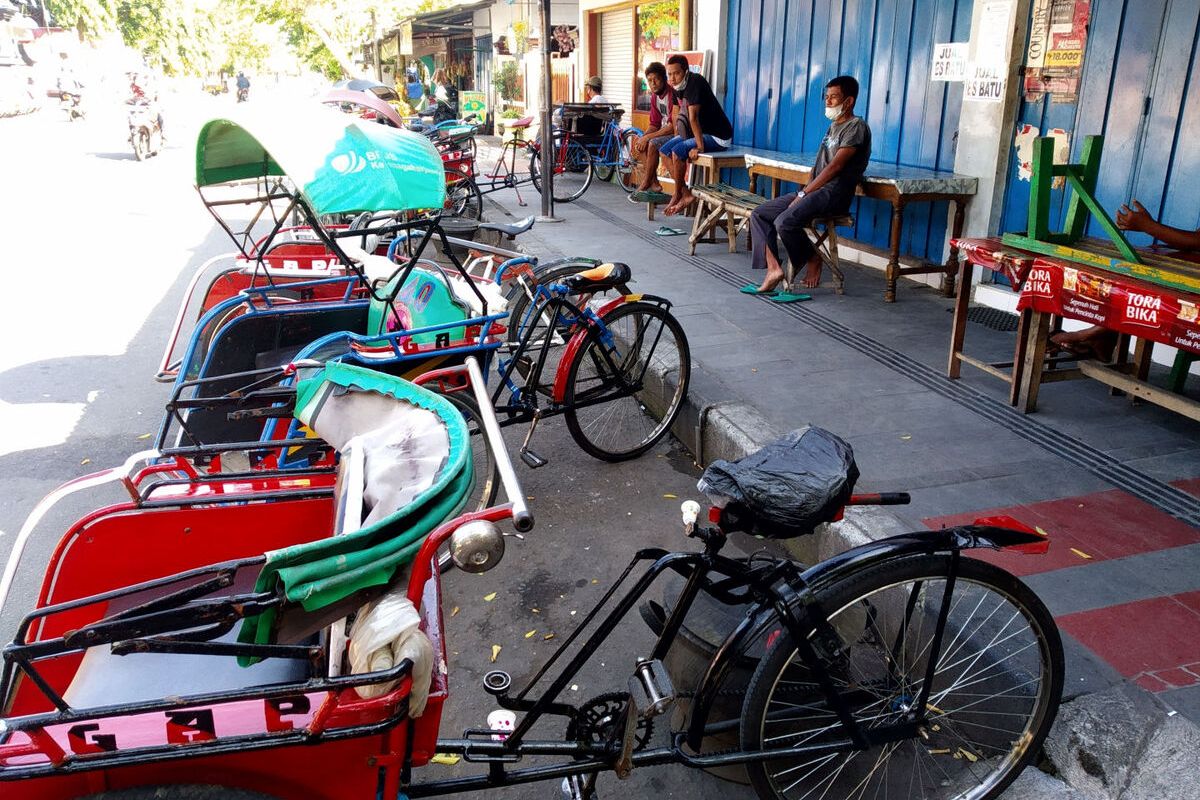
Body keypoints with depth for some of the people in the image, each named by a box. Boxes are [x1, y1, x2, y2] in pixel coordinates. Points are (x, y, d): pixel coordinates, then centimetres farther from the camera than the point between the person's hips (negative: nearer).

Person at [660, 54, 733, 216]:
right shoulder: (677, 86, 4)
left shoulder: (695, 82, -24)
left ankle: (678, 195, -3)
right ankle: (686, 194, 2)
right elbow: (678, 113, 15)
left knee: (678, 152, -25)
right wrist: (676, 138, 11)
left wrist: (700, 147, -33)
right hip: (701, 132, 10)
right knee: (664, 151, 3)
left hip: (718, 136, -10)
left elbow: (693, 117, -30)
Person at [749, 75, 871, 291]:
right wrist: (803, 191, 3)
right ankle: (773, 267, -11)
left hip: (834, 192, -9)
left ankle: (812, 259, -5)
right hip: (816, 189, 9)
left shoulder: (856, 126, -7)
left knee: (785, 222, -31)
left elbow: (835, 166, -15)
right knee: (759, 214, -2)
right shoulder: (833, 126, 22)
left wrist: (804, 194, -16)